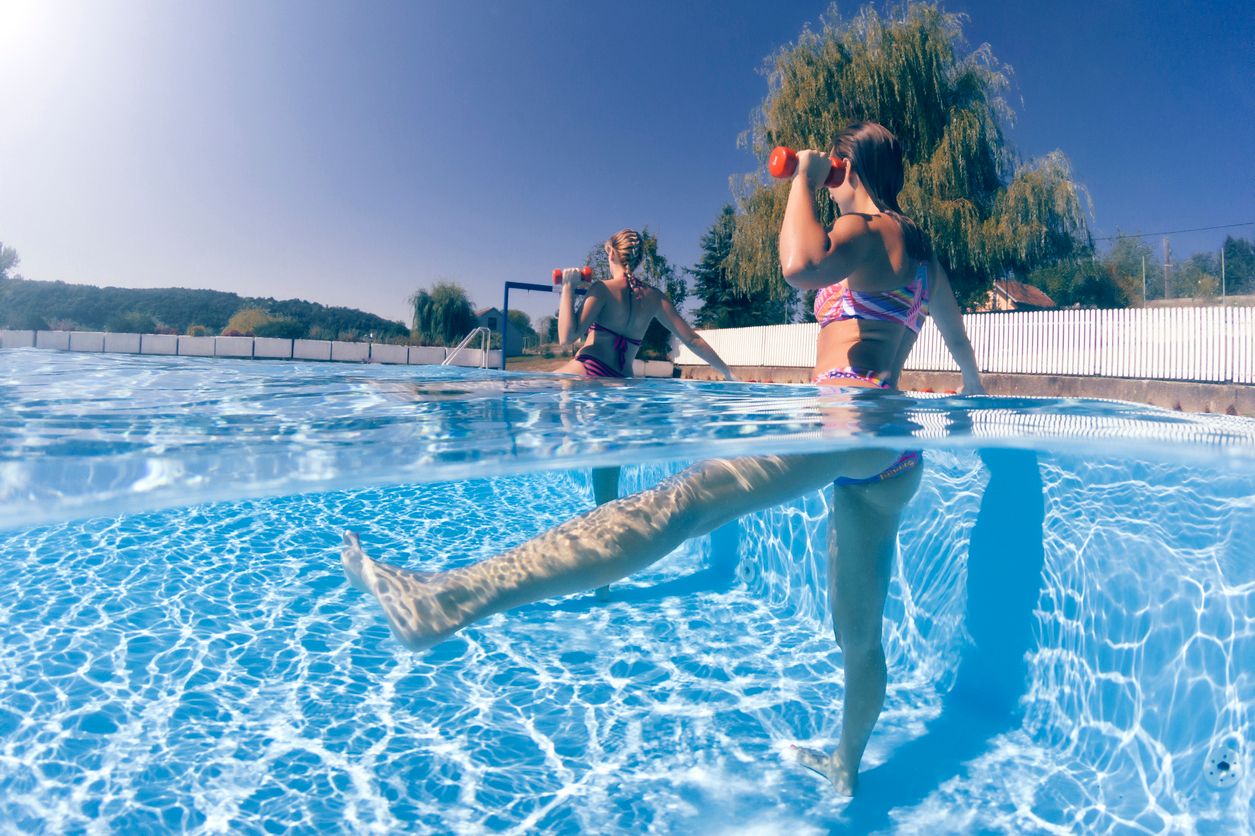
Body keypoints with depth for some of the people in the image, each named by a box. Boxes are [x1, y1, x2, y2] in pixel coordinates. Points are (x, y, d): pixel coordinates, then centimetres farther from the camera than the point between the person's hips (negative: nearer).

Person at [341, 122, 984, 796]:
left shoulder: (867, 228, 2)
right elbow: (960, 341, 44)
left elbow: (802, 265, -24)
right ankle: (845, 768, 38)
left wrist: (803, 174, -5)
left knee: (680, 502, -32)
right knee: (859, 633, 20)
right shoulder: (922, 250, 28)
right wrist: (973, 391, 66)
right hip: (896, 460, 10)